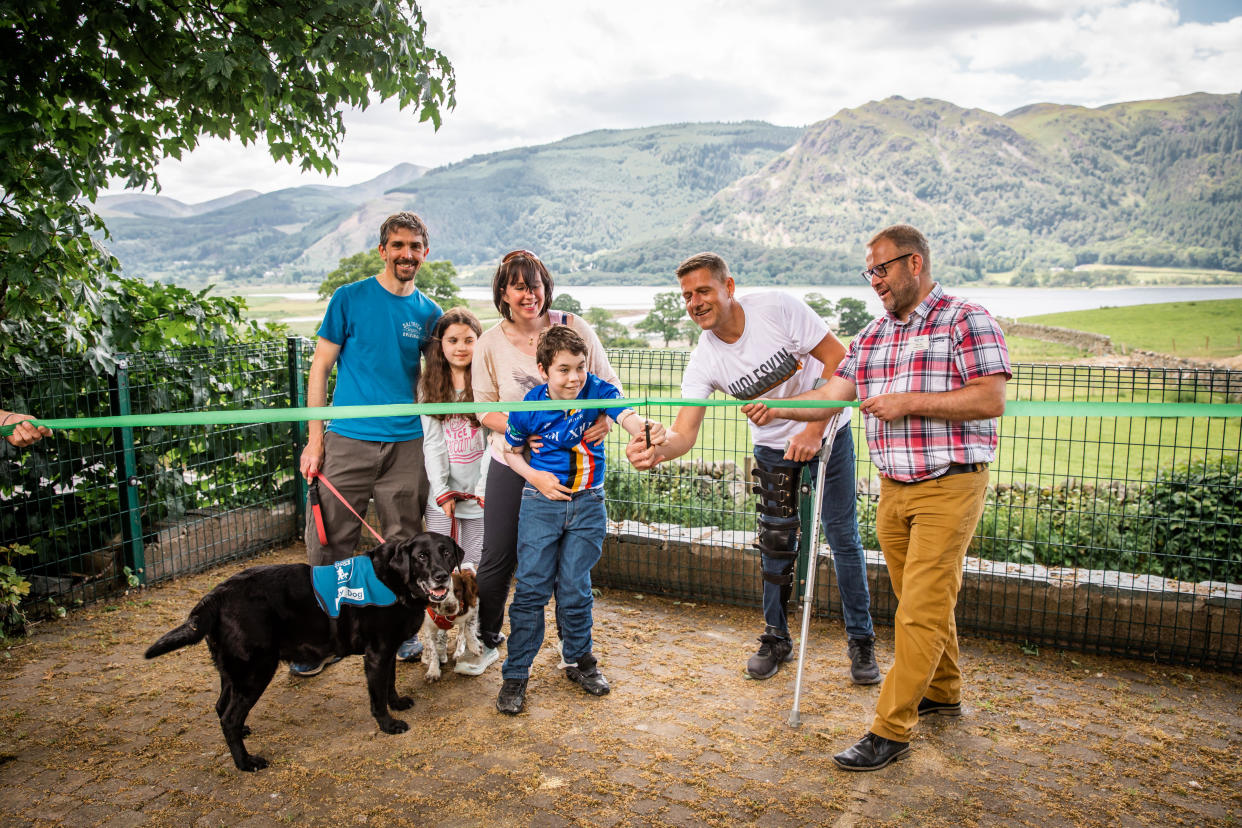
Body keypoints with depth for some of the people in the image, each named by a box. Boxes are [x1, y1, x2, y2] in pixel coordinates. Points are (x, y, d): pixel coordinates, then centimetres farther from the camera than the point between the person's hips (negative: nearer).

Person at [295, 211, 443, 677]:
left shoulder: (429, 313, 8)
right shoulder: (349, 299, 0)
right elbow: (320, 367, 2)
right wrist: (315, 438, -4)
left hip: (407, 445, 3)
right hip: (348, 441, -2)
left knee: (403, 544, 10)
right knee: (329, 544, 1)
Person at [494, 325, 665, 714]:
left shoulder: (596, 390, -12)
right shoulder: (528, 409, -11)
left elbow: (625, 414, -30)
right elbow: (510, 450, 6)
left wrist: (645, 429, -53)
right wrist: (535, 476, -11)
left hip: (587, 504, 1)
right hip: (541, 503, -1)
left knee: (574, 588, 8)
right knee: (531, 588, 0)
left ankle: (579, 660, 31)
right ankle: (515, 674, 13)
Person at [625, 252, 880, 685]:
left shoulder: (778, 308, -25)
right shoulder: (704, 362, -17)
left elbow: (838, 358, -20)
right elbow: (685, 431, -24)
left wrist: (814, 429, -25)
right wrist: (657, 450, -48)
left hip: (827, 430, -2)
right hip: (773, 446, 3)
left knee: (843, 536, 1)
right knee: (776, 544, 6)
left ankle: (861, 640, 18)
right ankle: (776, 639, 24)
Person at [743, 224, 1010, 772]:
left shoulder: (966, 320, -7)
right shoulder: (872, 337, 13)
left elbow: (991, 400, -15)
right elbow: (831, 396, 7)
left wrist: (908, 402, -19)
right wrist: (776, 408, -9)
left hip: (949, 486, -7)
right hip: (893, 488, 7)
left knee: (921, 609, -5)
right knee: (920, 601, 16)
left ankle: (890, 730, 1)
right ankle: (942, 692, 36)